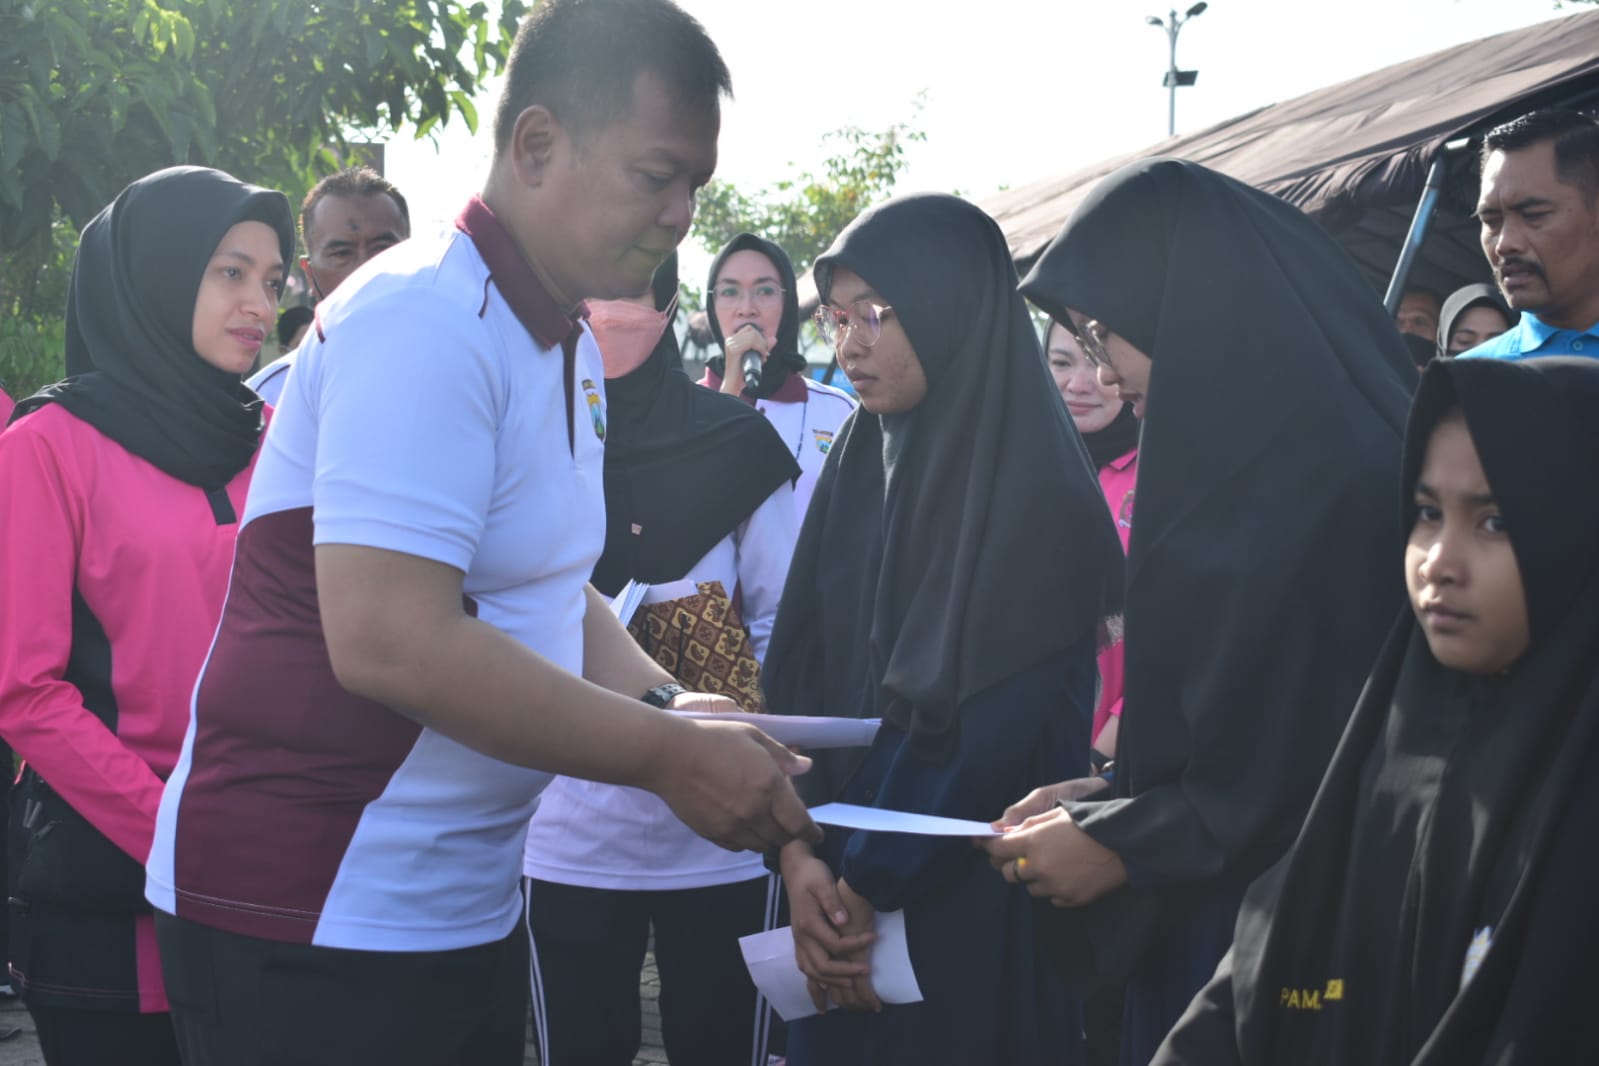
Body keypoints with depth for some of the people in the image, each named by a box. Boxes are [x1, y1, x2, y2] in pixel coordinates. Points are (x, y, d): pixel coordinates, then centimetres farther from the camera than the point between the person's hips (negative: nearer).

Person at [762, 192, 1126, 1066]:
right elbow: (796, 669, 4)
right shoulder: (856, 469, 8)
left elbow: (997, 725, -18)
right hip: (842, 891, 6)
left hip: (974, 905, -6)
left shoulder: (1032, 491, -12)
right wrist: (799, 855, -9)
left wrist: (866, 886, -14)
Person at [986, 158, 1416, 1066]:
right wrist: (1110, 796, 5)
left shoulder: (1320, 488, -21)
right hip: (1212, 919, 9)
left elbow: (1327, 767, -21)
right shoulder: (1256, 457, 8)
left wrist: (1121, 843, -12)